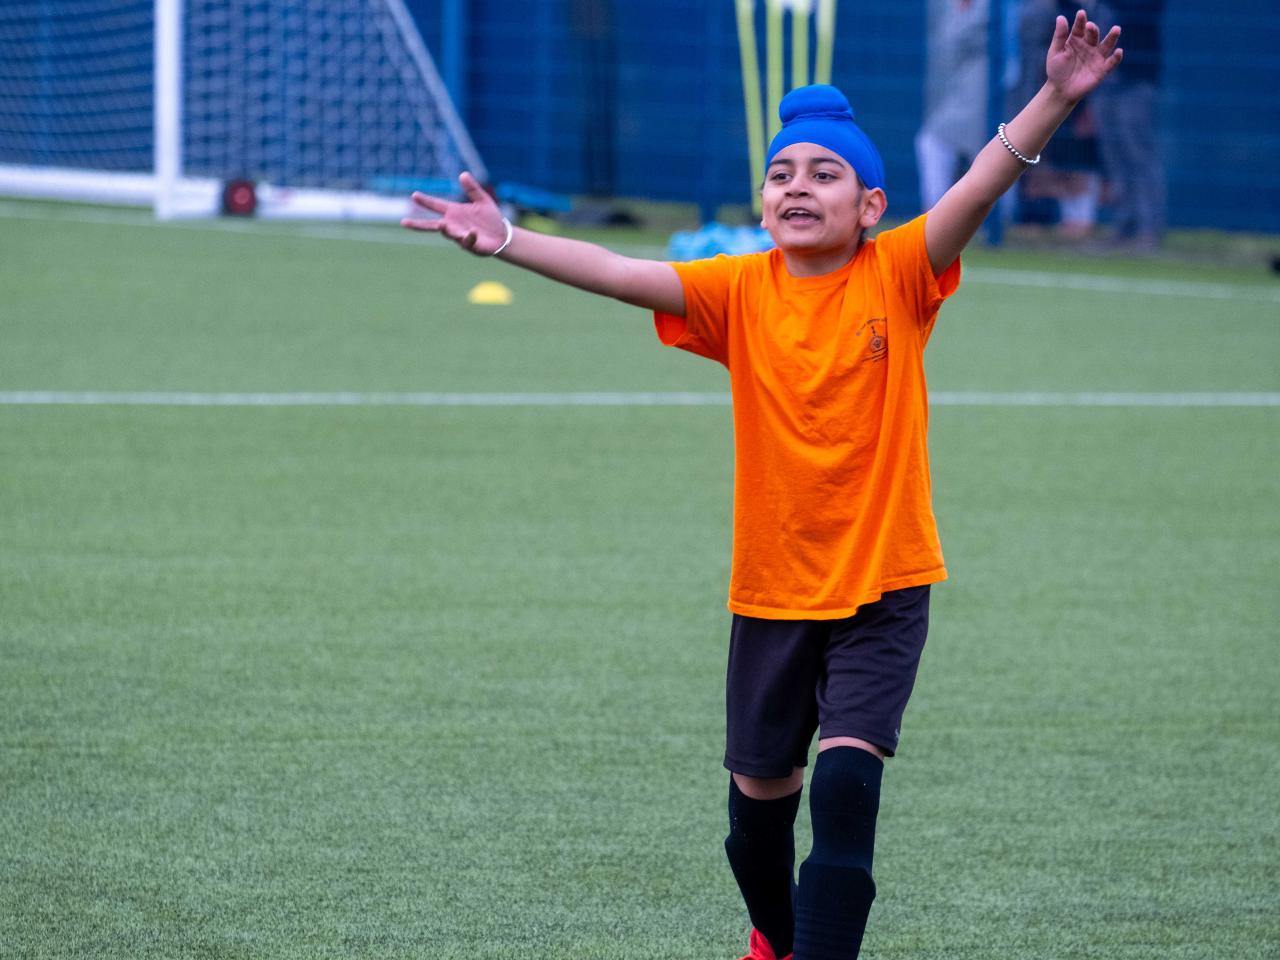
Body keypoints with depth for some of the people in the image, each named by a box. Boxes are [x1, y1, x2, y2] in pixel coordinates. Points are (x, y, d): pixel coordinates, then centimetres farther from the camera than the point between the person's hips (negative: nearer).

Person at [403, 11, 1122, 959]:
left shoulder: (898, 276, -8)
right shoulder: (739, 293, -3)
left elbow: (979, 189, -21)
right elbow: (616, 273, -12)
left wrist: (1056, 99, -35)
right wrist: (507, 241, -25)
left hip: (883, 587, -3)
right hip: (772, 590, 3)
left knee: (848, 776, -19)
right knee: (760, 794, 15)